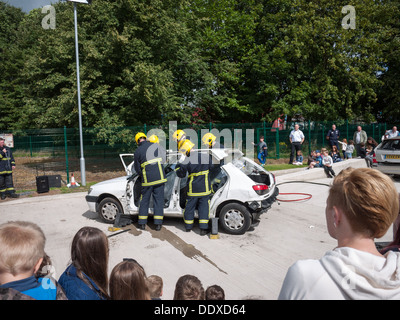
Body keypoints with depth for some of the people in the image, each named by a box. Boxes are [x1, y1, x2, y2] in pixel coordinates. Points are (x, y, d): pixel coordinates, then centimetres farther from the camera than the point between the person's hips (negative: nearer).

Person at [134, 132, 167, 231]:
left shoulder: (137, 152, -1)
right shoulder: (156, 145, 2)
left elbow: (137, 169, 4)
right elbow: (164, 158, 11)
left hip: (147, 180, -1)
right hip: (159, 178, 1)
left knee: (144, 200, 13)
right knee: (159, 200, 7)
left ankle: (142, 223, 18)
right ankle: (158, 224, 7)